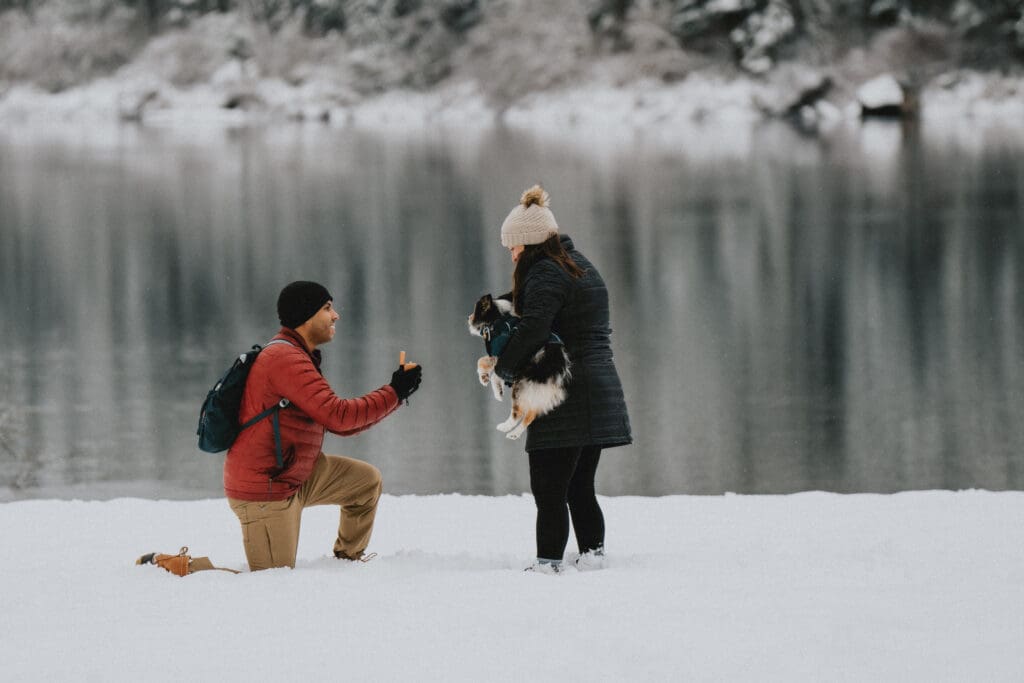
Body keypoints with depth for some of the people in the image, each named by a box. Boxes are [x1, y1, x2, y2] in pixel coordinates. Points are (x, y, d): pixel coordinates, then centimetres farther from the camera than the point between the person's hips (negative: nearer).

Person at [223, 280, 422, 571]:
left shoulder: (295, 358, 16)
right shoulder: (285, 359, -20)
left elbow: (339, 425, 15)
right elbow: (337, 416, -24)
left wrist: (394, 392, 7)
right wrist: (393, 394, -15)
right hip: (263, 492, -10)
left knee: (366, 481, 14)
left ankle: (347, 562, 25)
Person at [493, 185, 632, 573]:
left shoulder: (545, 274, -12)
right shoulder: (583, 267, 19)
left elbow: (533, 328, -25)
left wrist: (503, 369, -11)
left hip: (564, 400, -10)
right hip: (600, 392, 10)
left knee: (548, 488, -7)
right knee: (580, 488, 14)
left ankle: (548, 562, -9)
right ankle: (592, 555, 13)